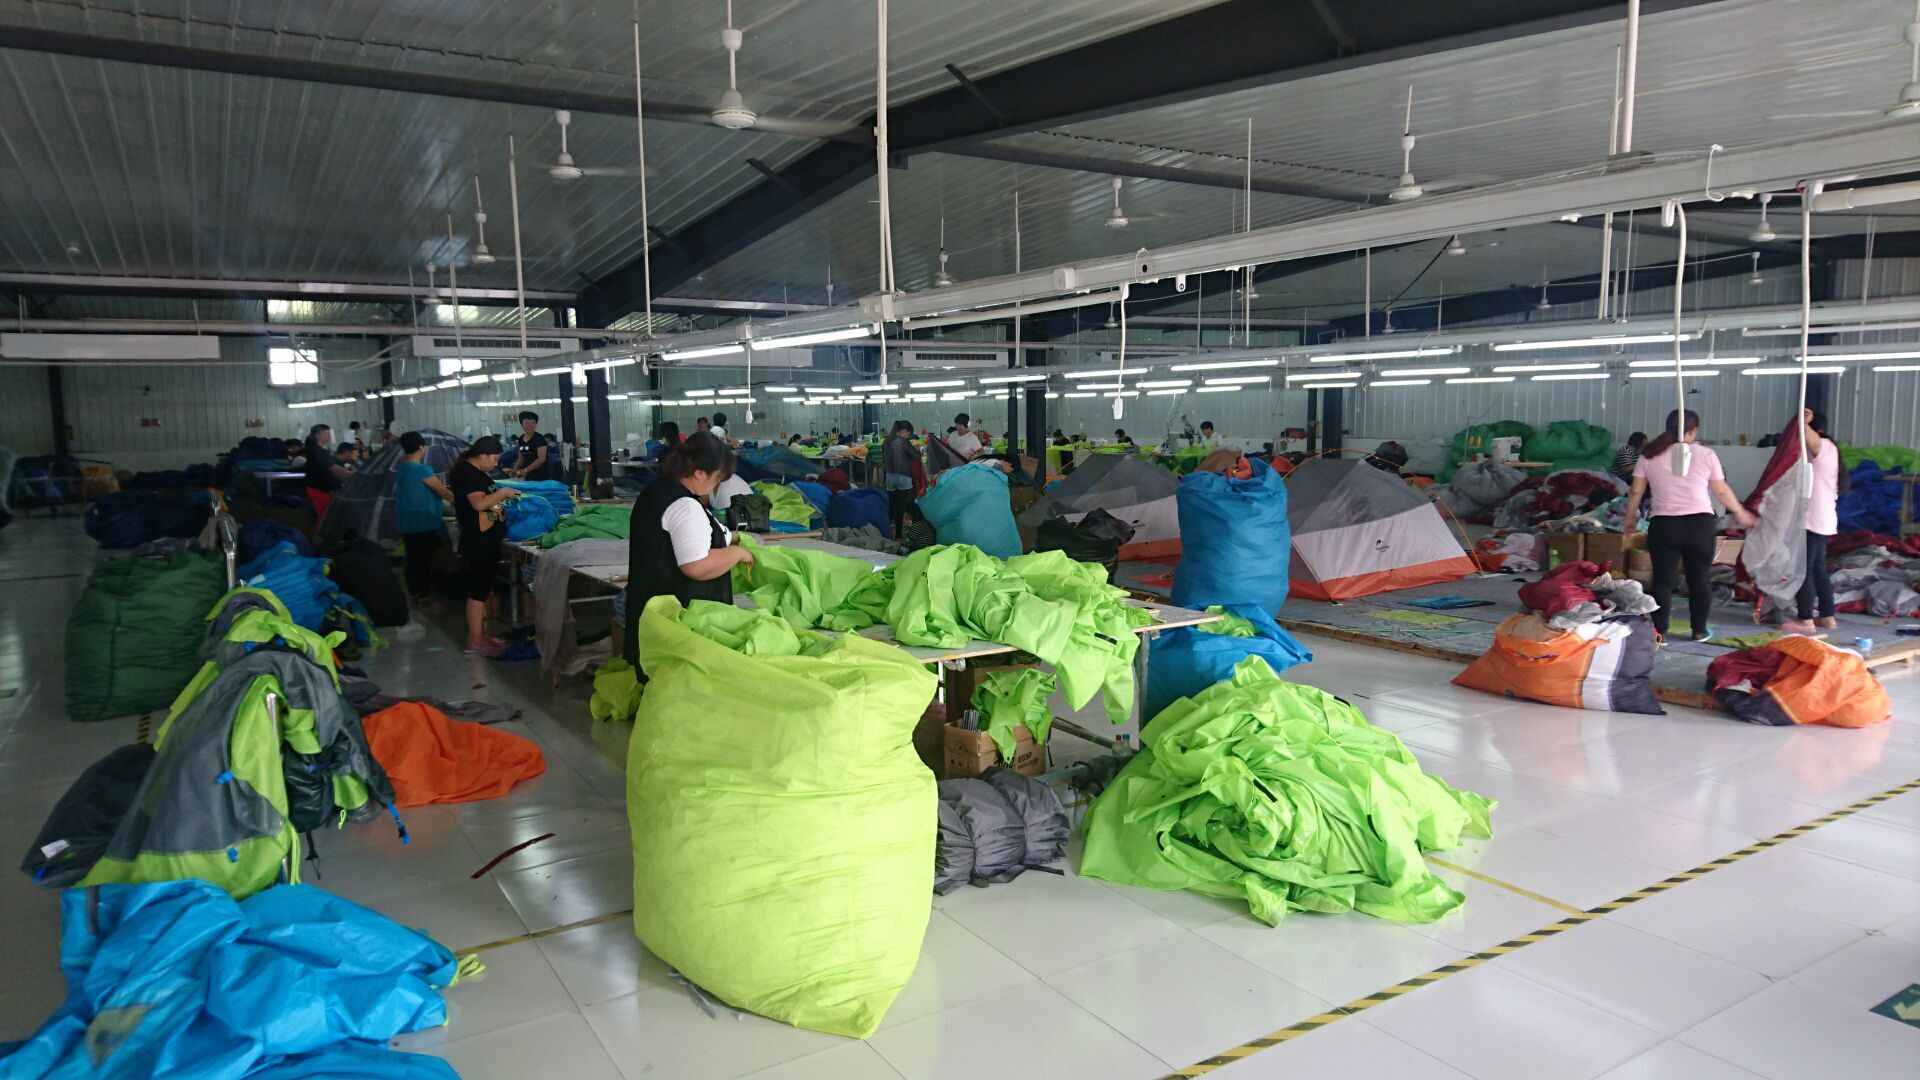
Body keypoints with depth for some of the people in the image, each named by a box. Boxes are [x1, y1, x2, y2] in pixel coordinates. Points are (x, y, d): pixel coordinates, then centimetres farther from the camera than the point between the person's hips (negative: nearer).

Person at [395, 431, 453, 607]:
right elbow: (442, 491, -12)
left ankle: (414, 592, 23)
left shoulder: (402, 468, 9)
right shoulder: (422, 469, -18)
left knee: (413, 557, 15)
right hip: (422, 523, -8)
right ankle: (423, 596, 4)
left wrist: (440, 489, 24)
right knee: (423, 559, -1)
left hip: (407, 522, 8)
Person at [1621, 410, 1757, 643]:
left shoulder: (1649, 455, 3)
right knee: (1700, 579, 12)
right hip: (1700, 523, 0)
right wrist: (1740, 512, 24)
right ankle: (1700, 630, 19)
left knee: (1662, 580, 5)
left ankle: (1660, 632, 4)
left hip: (1663, 525, 0)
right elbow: (1721, 491, 8)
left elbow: (1636, 491, 6)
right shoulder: (1706, 454, 1)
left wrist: (1630, 517, 21)